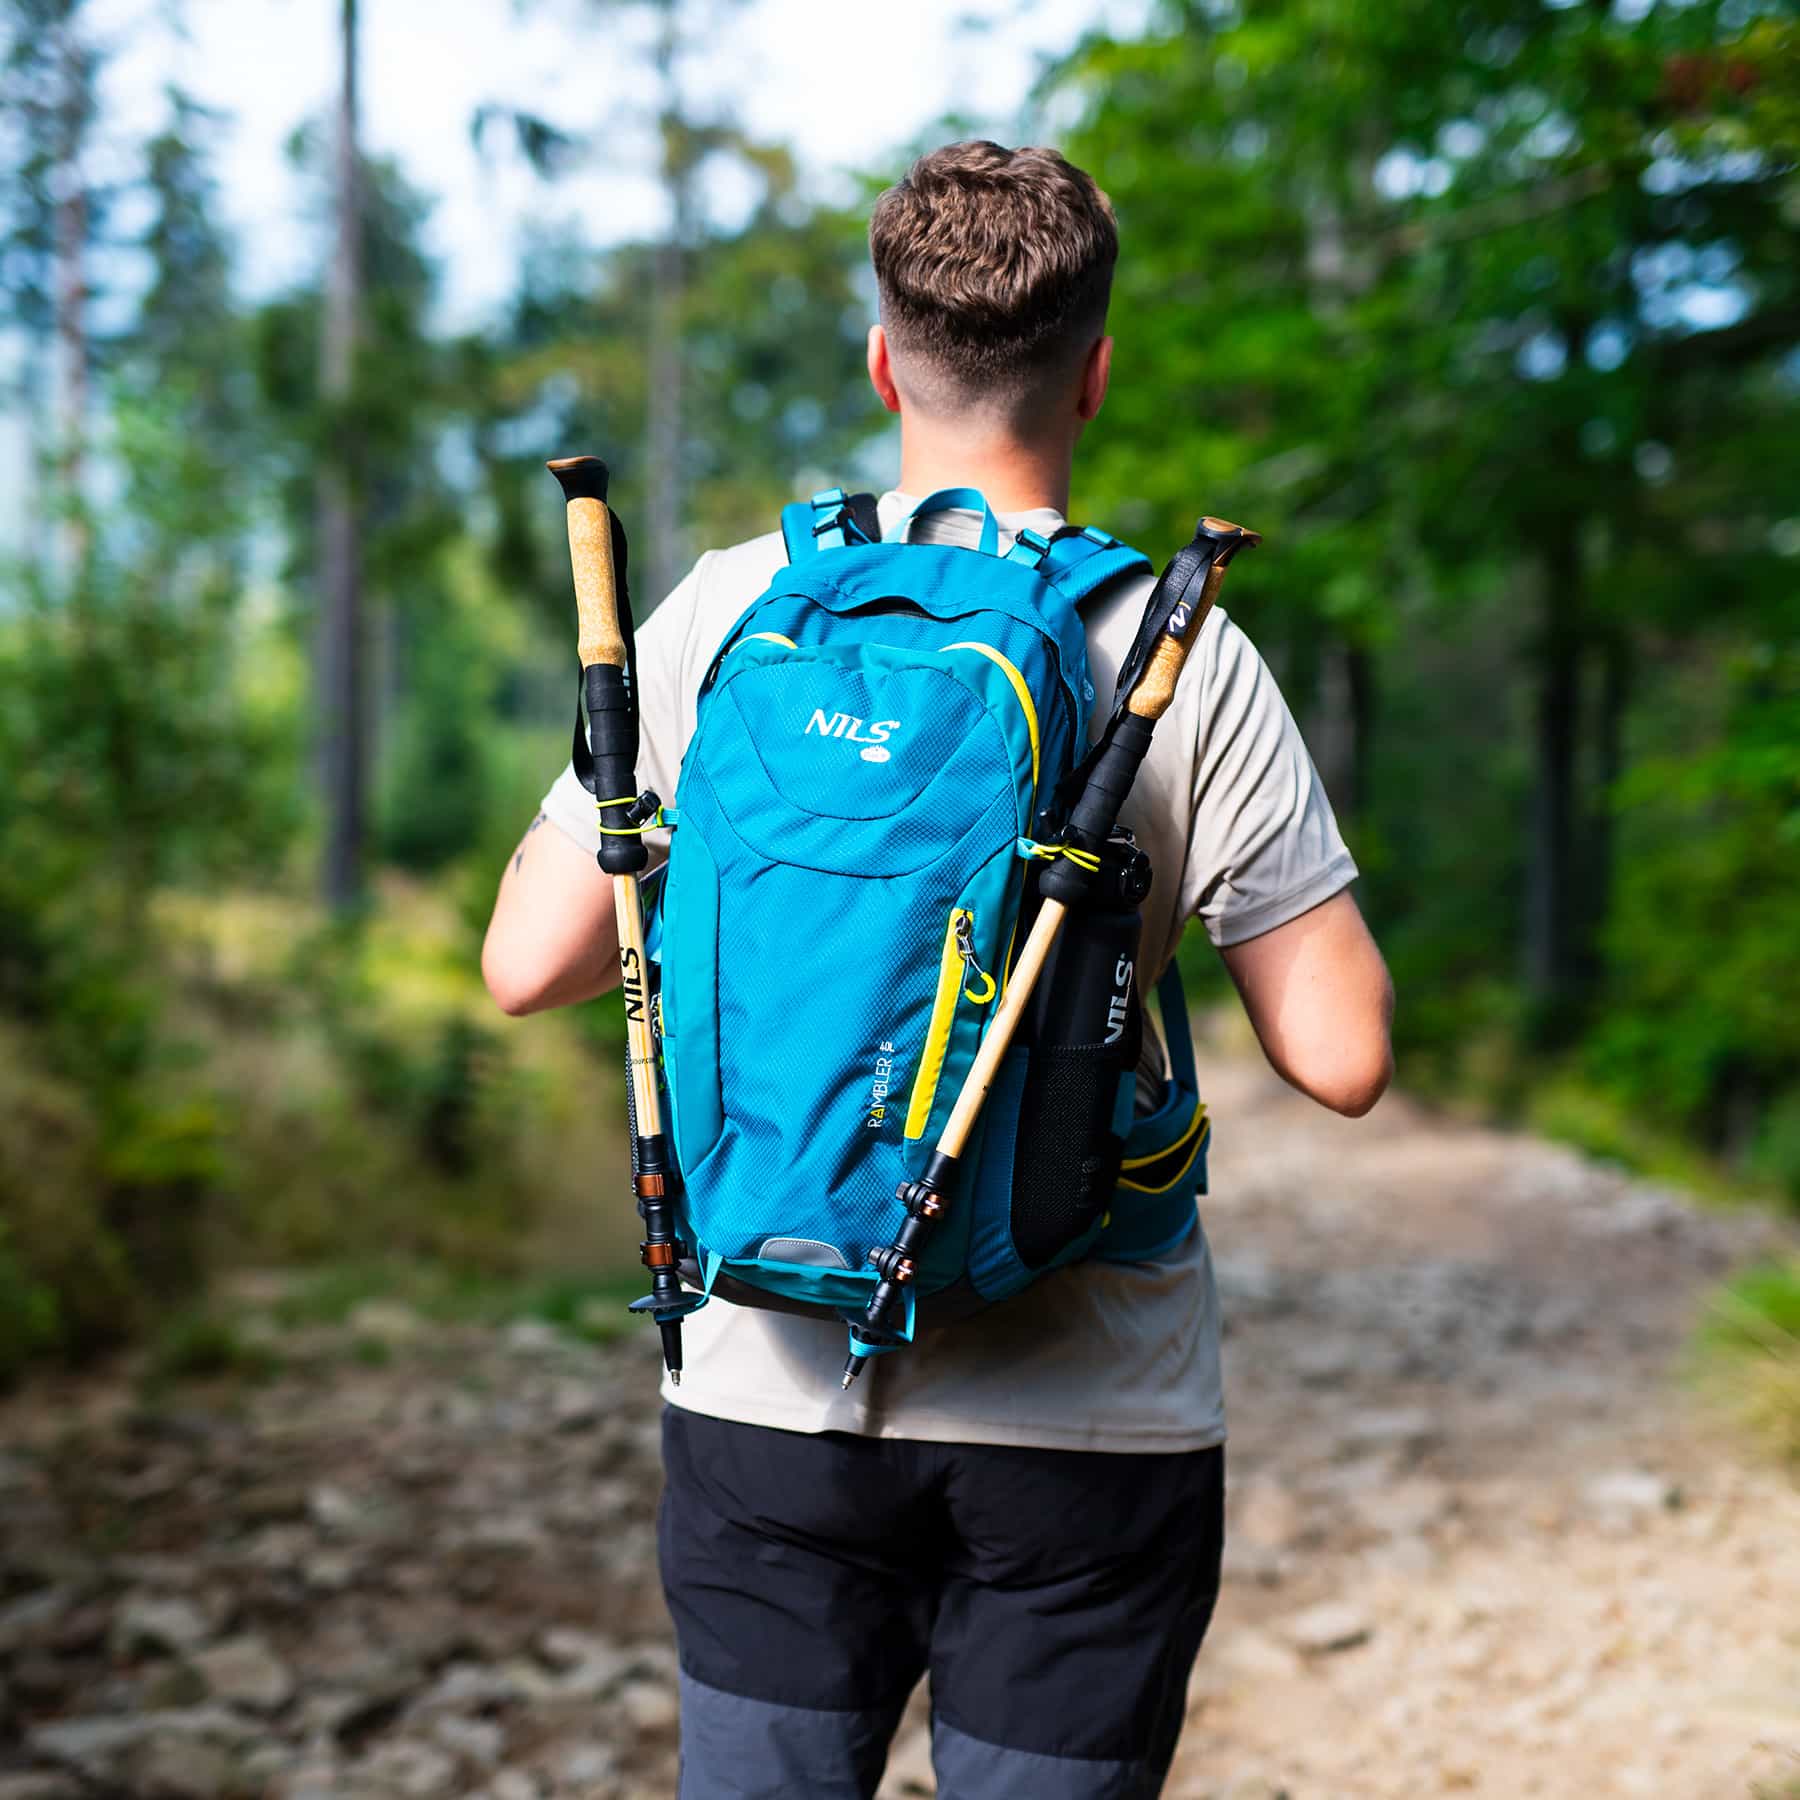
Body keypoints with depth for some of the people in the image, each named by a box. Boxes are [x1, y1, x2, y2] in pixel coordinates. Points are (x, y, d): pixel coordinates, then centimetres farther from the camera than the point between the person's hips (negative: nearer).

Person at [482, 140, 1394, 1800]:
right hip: (1084, 1424, -1)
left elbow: (531, 963, -3)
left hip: (772, 1401, 2)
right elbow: (1343, 1056, -9)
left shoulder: (727, 615, -4)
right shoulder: (1189, 664, -9)